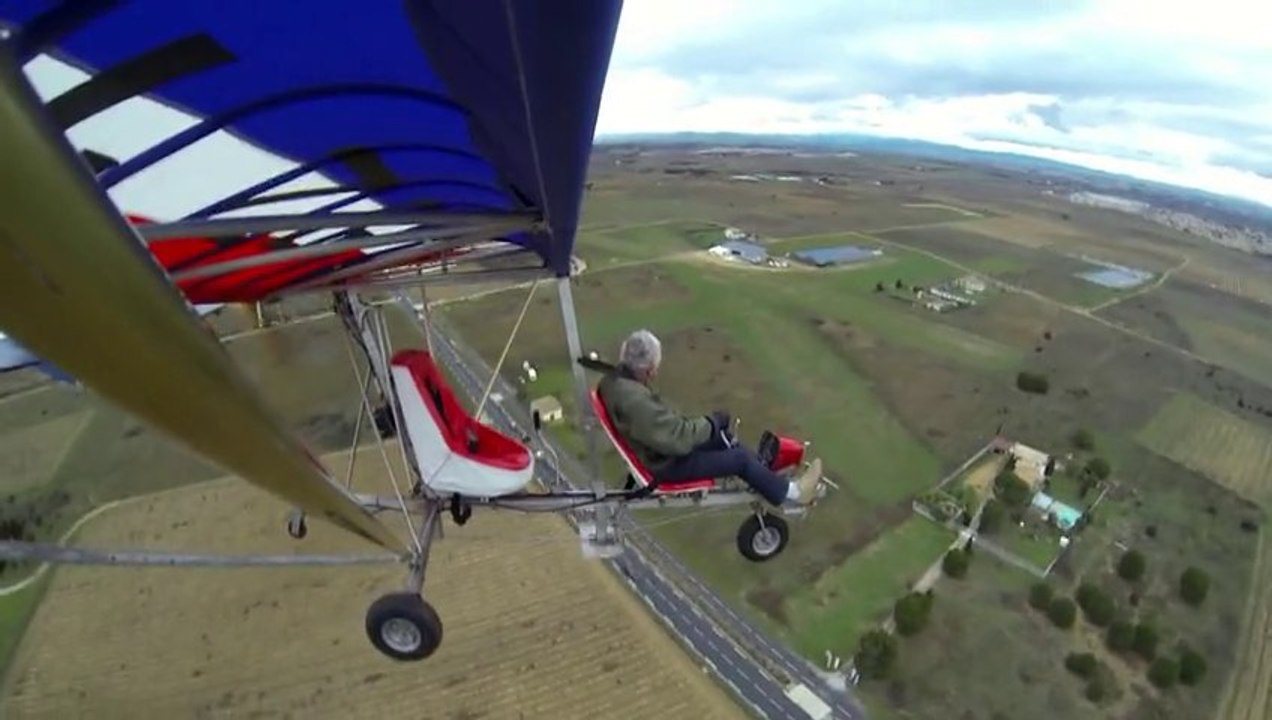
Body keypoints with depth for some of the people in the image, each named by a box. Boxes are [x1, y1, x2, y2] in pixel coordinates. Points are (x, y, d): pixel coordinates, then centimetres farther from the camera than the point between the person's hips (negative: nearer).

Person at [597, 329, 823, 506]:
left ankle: (772, 479, 30)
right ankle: (791, 492, 20)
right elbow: (679, 438, -32)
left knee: (722, 435, 16)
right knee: (741, 458, -2)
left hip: (657, 448, 9)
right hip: (668, 463, -9)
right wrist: (712, 423, -15)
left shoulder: (614, 379, -8)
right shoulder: (635, 401, -37)